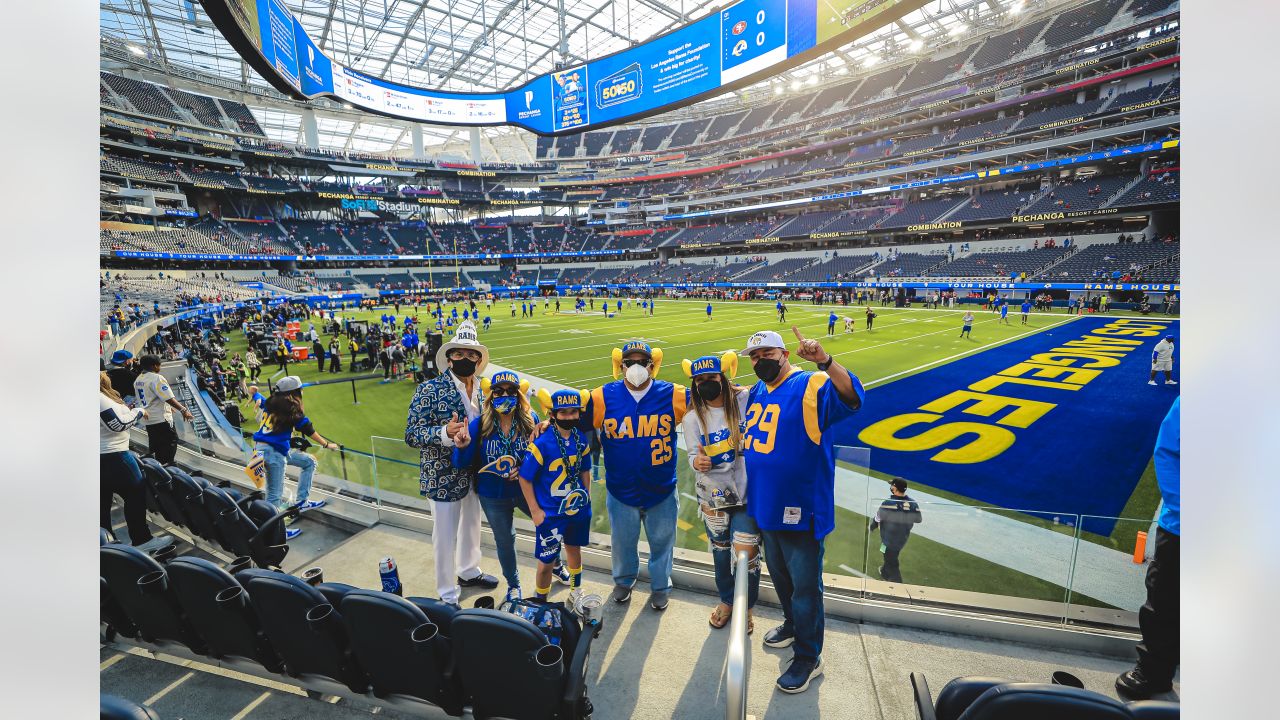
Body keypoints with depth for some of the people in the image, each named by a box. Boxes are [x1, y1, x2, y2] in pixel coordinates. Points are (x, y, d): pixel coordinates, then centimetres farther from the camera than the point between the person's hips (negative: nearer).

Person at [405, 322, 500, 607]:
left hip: (473, 473, 6)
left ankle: (469, 572, 48)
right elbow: (411, 435, -19)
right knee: (445, 535, 8)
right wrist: (446, 432, -36)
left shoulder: (480, 389, 0)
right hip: (443, 476, -6)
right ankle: (447, 596, 27)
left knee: (471, 526, 24)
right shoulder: (429, 390, -17)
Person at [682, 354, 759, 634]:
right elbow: (695, 455, -7)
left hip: (747, 493, -2)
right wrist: (697, 461, -28)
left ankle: (745, 608, 27)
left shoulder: (746, 400, -8)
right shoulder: (693, 417, -3)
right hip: (713, 496, 2)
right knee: (721, 552, 17)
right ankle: (727, 601, 43)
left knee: (746, 553, -2)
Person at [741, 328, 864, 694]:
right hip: (766, 504, 8)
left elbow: (851, 397, -36)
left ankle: (808, 657, 25)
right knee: (778, 572, 25)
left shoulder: (811, 386, -16)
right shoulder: (756, 392, 7)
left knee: (804, 584, 7)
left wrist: (825, 362, -49)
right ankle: (793, 624, 49)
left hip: (800, 508, -7)